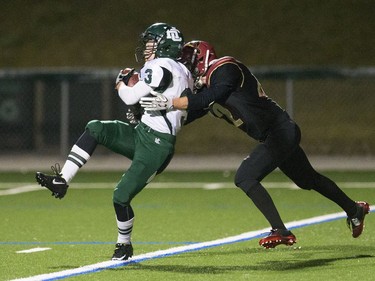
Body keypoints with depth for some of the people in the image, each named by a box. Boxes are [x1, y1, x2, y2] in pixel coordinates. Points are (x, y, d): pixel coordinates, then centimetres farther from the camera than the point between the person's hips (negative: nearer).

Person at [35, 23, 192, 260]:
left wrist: (121, 84, 11)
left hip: (156, 146, -10)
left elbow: (131, 98, -12)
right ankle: (61, 182, -7)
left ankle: (124, 245, 19)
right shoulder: (182, 72, 14)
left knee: (122, 196, -5)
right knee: (96, 129, -5)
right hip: (141, 134, 10)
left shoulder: (162, 67, -15)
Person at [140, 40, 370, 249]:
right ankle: (354, 209, 44)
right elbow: (191, 112, 11)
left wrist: (169, 102, -37)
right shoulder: (206, 85, 11)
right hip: (281, 135, 11)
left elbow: (209, 98, -35)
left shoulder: (225, 69, -18)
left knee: (245, 177, -17)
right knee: (308, 180, 26)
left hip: (281, 131, -11)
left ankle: (281, 232, -16)